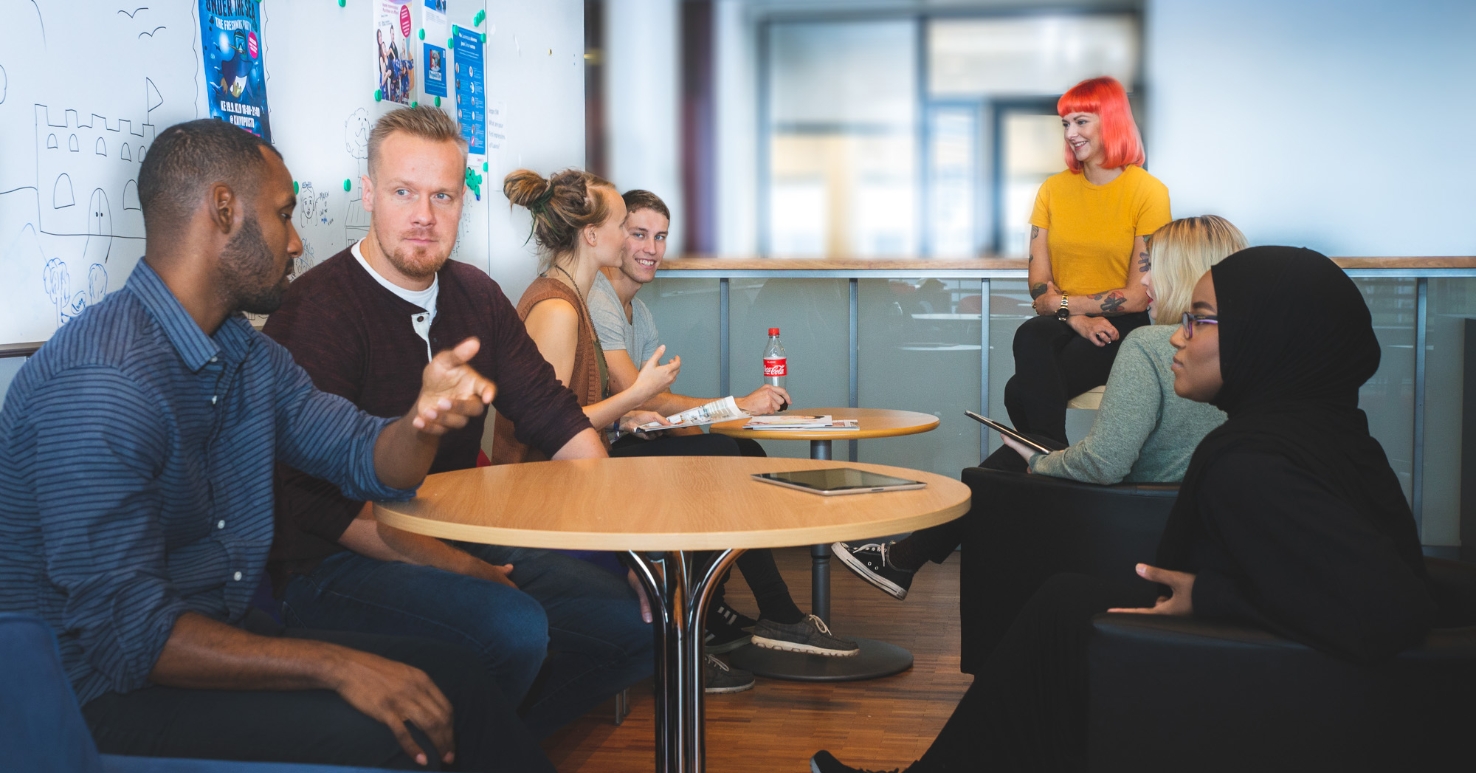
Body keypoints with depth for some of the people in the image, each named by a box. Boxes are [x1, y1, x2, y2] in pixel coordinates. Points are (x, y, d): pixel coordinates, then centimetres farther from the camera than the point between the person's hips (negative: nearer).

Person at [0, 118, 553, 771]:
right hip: (107, 694, -9)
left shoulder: (250, 356, 8)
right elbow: (122, 629, -27)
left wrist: (426, 416, -15)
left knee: (453, 677, -1)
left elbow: (370, 463, 9)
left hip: (229, 635, 9)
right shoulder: (101, 384, -25)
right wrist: (334, 666, -28)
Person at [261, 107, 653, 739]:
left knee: (639, 619, -2)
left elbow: (554, 417, 10)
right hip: (332, 565, -8)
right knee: (512, 626, -32)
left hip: (466, 542, 8)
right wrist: (456, 568, -22)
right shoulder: (316, 309, -15)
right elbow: (320, 498, -21)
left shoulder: (476, 295, 9)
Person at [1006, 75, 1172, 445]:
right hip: (1061, 322, 4)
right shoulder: (1053, 189, 13)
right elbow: (1038, 284, 5)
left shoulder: (1149, 192, -1)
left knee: (1022, 391, -31)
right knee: (1030, 337, -35)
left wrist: (1063, 303, -4)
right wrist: (1078, 318, -13)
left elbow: (1139, 297, -6)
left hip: (1119, 330, -4)